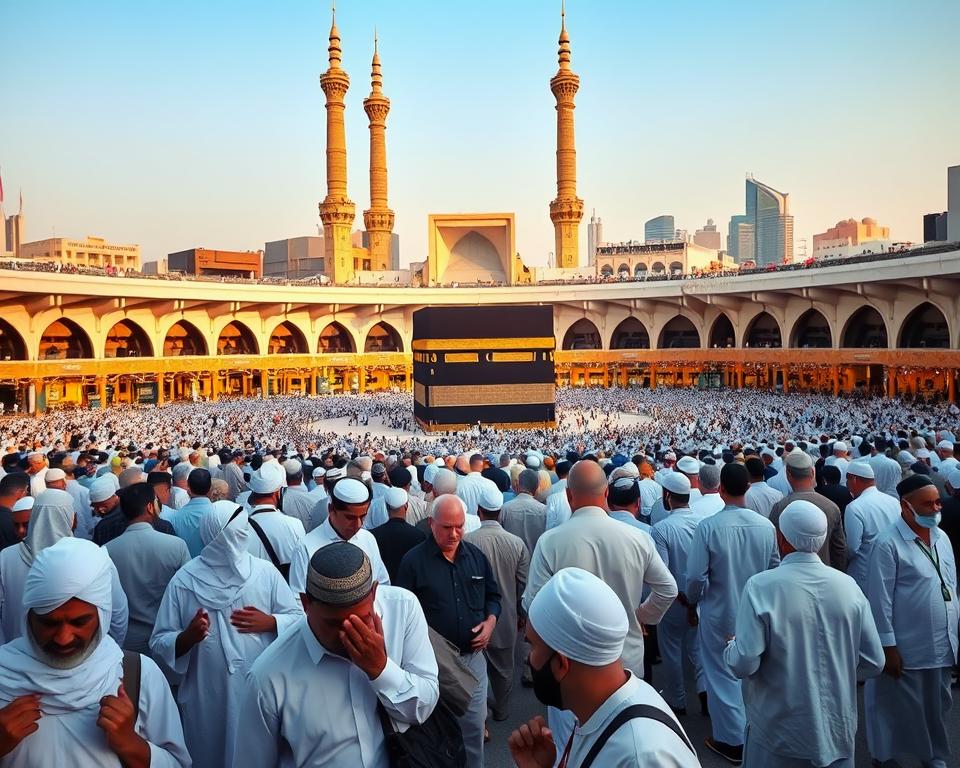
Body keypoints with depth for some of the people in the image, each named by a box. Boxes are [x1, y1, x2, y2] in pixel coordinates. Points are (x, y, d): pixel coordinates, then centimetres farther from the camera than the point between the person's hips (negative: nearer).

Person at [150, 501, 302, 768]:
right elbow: (159, 643, -4)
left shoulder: (265, 572, -5)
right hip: (208, 702, -1)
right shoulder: (184, 581, -7)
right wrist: (188, 637, -22)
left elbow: (298, 619, 2)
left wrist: (269, 622, -15)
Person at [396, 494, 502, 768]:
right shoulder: (413, 560, -11)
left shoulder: (477, 556, 3)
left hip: (473, 655, 4)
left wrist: (491, 620, -3)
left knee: (474, 725, 15)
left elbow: (492, 595, 14)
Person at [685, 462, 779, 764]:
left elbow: (696, 577, -20)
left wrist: (692, 601, 2)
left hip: (720, 614, -4)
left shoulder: (708, 526, -24)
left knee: (723, 675, 14)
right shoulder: (766, 526, -14)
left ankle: (732, 740, 26)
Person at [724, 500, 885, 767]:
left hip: (779, 733, -3)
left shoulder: (761, 587, -20)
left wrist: (732, 646, 0)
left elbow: (744, 664, -22)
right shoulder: (848, 585, -9)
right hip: (839, 731, 3)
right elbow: (873, 663, -2)